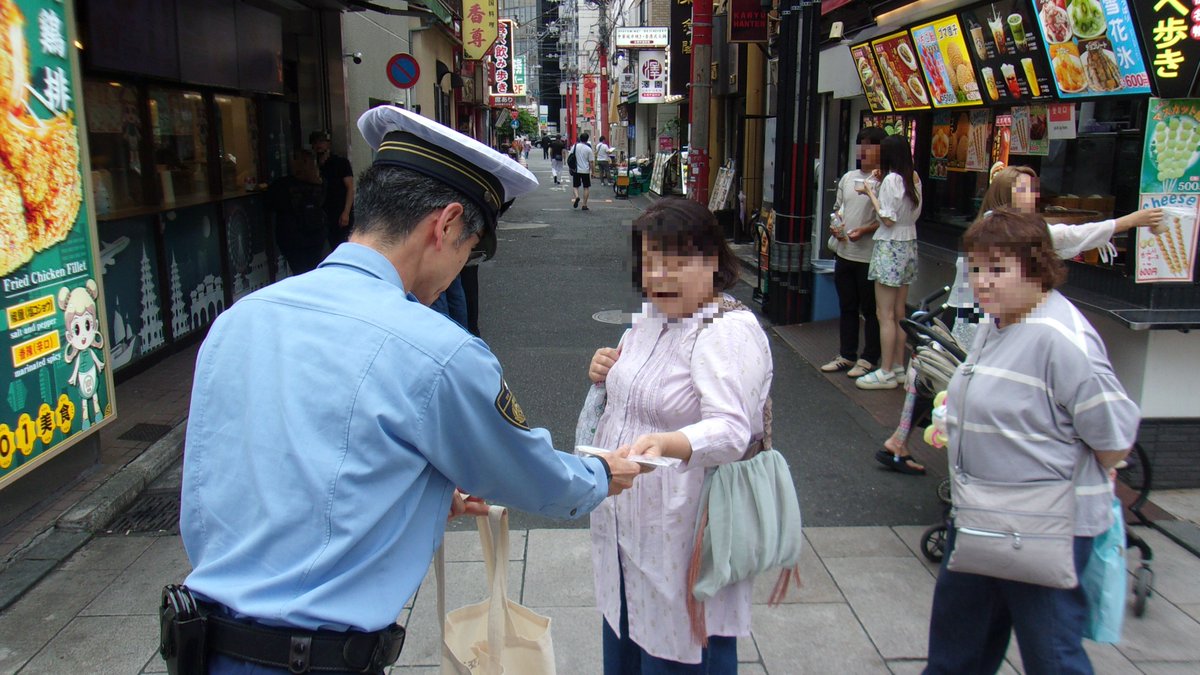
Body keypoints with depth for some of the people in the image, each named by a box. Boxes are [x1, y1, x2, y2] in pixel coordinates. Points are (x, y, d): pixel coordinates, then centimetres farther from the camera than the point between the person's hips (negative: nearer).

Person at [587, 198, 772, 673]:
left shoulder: (730, 332, -19)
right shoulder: (651, 317, 7)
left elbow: (730, 430, -33)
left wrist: (666, 444, -51)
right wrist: (609, 373, 1)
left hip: (683, 538, -8)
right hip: (626, 527, 8)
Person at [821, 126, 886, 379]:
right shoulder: (848, 177, 12)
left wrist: (864, 231, -23)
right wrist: (836, 227, 2)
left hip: (870, 256, -7)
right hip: (844, 252, 7)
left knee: (870, 310, 4)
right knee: (847, 308, 16)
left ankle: (869, 359, 15)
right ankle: (847, 356, 27)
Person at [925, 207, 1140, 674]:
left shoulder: (1061, 338, -24)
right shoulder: (994, 324, 6)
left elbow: (1115, 435, -22)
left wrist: (1070, 482, -7)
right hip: (980, 515, 9)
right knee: (957, 621, 24)